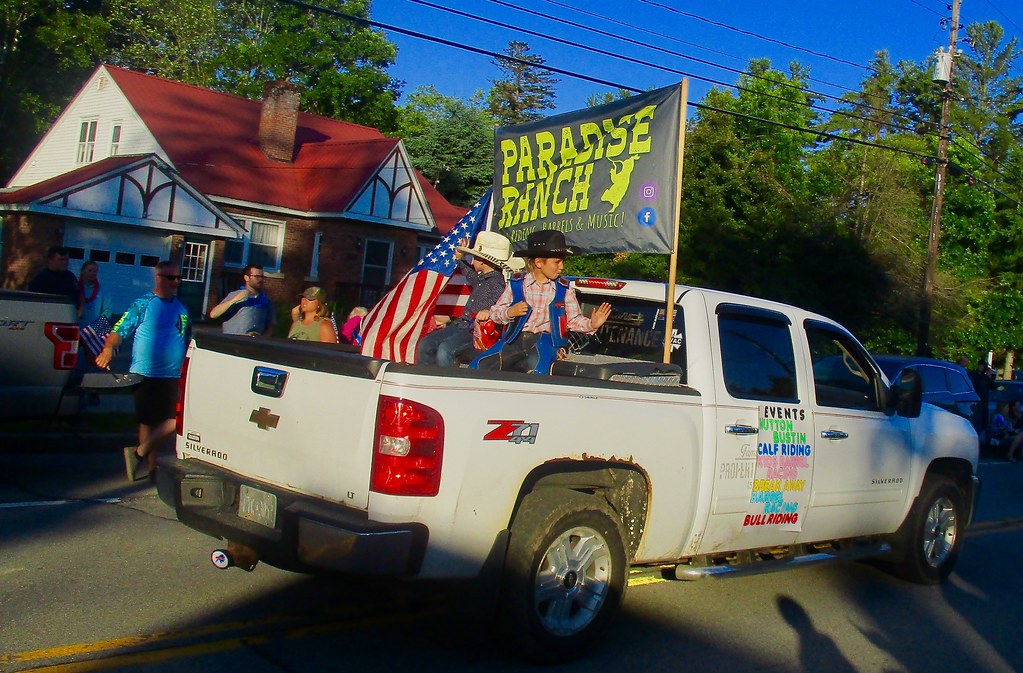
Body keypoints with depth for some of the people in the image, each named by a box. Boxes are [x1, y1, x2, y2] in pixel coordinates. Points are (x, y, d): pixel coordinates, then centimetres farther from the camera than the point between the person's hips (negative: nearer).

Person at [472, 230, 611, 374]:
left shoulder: (564, 289, 8)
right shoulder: (516, 284, 7)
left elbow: (574, 320, 10)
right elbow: (495, 312, 11)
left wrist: (591, 324, -9)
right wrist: (510, 312, -10)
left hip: (545, 341, -1)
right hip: (515, 339, 1)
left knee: (537, 370, -33)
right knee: (479, 365, -16)